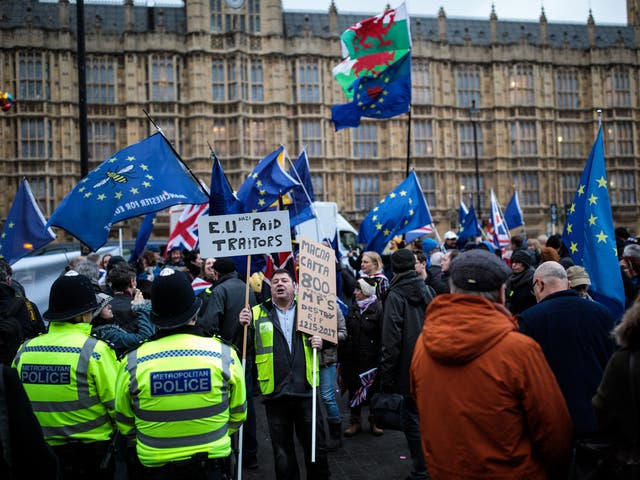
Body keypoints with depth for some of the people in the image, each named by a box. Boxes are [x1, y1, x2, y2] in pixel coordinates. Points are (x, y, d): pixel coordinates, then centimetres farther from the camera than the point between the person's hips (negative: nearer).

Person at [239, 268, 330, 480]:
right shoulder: (257, 313, 4)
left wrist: (320, 342, -6)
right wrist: (243, 326, -16)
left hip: (306, 391, 0)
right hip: (275, 393, 0)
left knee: (316, 446, 10)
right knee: (282, 452, 13)